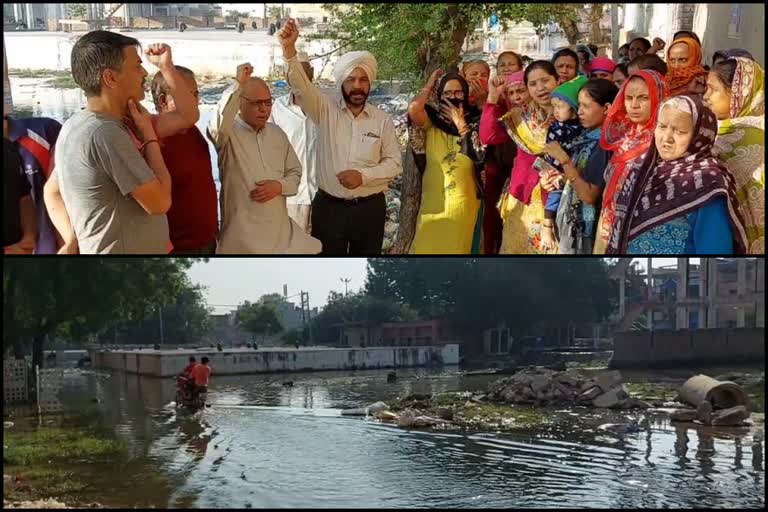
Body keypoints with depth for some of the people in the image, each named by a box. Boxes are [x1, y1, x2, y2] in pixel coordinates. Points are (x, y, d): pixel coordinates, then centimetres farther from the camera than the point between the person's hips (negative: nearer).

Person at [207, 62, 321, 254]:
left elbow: (295, 172, 15)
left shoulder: (277, 134, 11)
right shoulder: (228, 133, -7)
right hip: (243, 231, -5)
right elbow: (218, 126, -32)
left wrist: (280, 186, -7)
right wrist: (237, 85, -31)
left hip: (279, 226, 5)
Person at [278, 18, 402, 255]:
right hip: (329, 207, -1)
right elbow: (301, 86, -18)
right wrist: (289, 50, -35)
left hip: (370, 208, 1)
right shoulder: (326, 111, -2)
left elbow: (394, 163, 2)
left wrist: (363, 176, -15)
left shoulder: (382, 120, 0)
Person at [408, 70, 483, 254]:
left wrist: (459, 123, -9)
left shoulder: (474, 122, 3)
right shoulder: (432, 120, 3)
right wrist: (429, 86, -2)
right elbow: (413, 109, -18)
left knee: (458, 248, 7)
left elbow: (479, 153, -13)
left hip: (463, 202, 0)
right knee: (427, 247, -2)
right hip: (433, 201, 0)